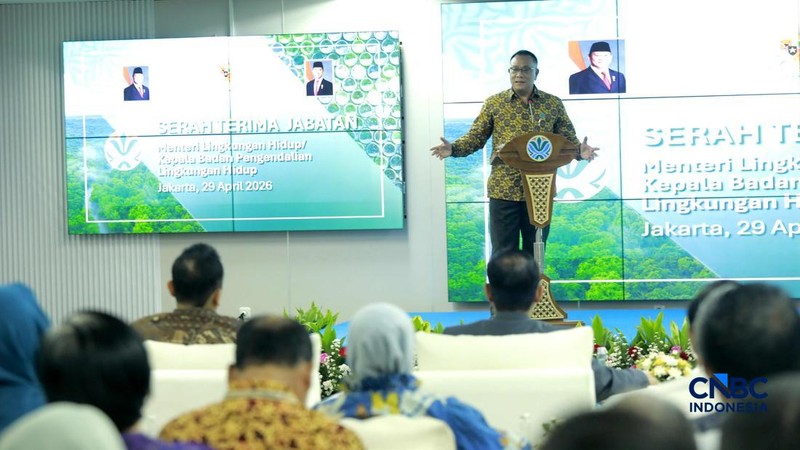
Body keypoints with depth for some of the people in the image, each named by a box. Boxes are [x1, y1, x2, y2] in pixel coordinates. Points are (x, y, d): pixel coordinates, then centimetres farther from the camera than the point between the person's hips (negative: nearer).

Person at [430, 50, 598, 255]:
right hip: (503, 191, -1)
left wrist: (580, 151, -16)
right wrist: (453, 148, -14)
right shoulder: (494, 103, 4)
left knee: (535, 254, 9)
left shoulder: (553, 104, 6)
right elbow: (476, 137, 5)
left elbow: (569, 140, 7)